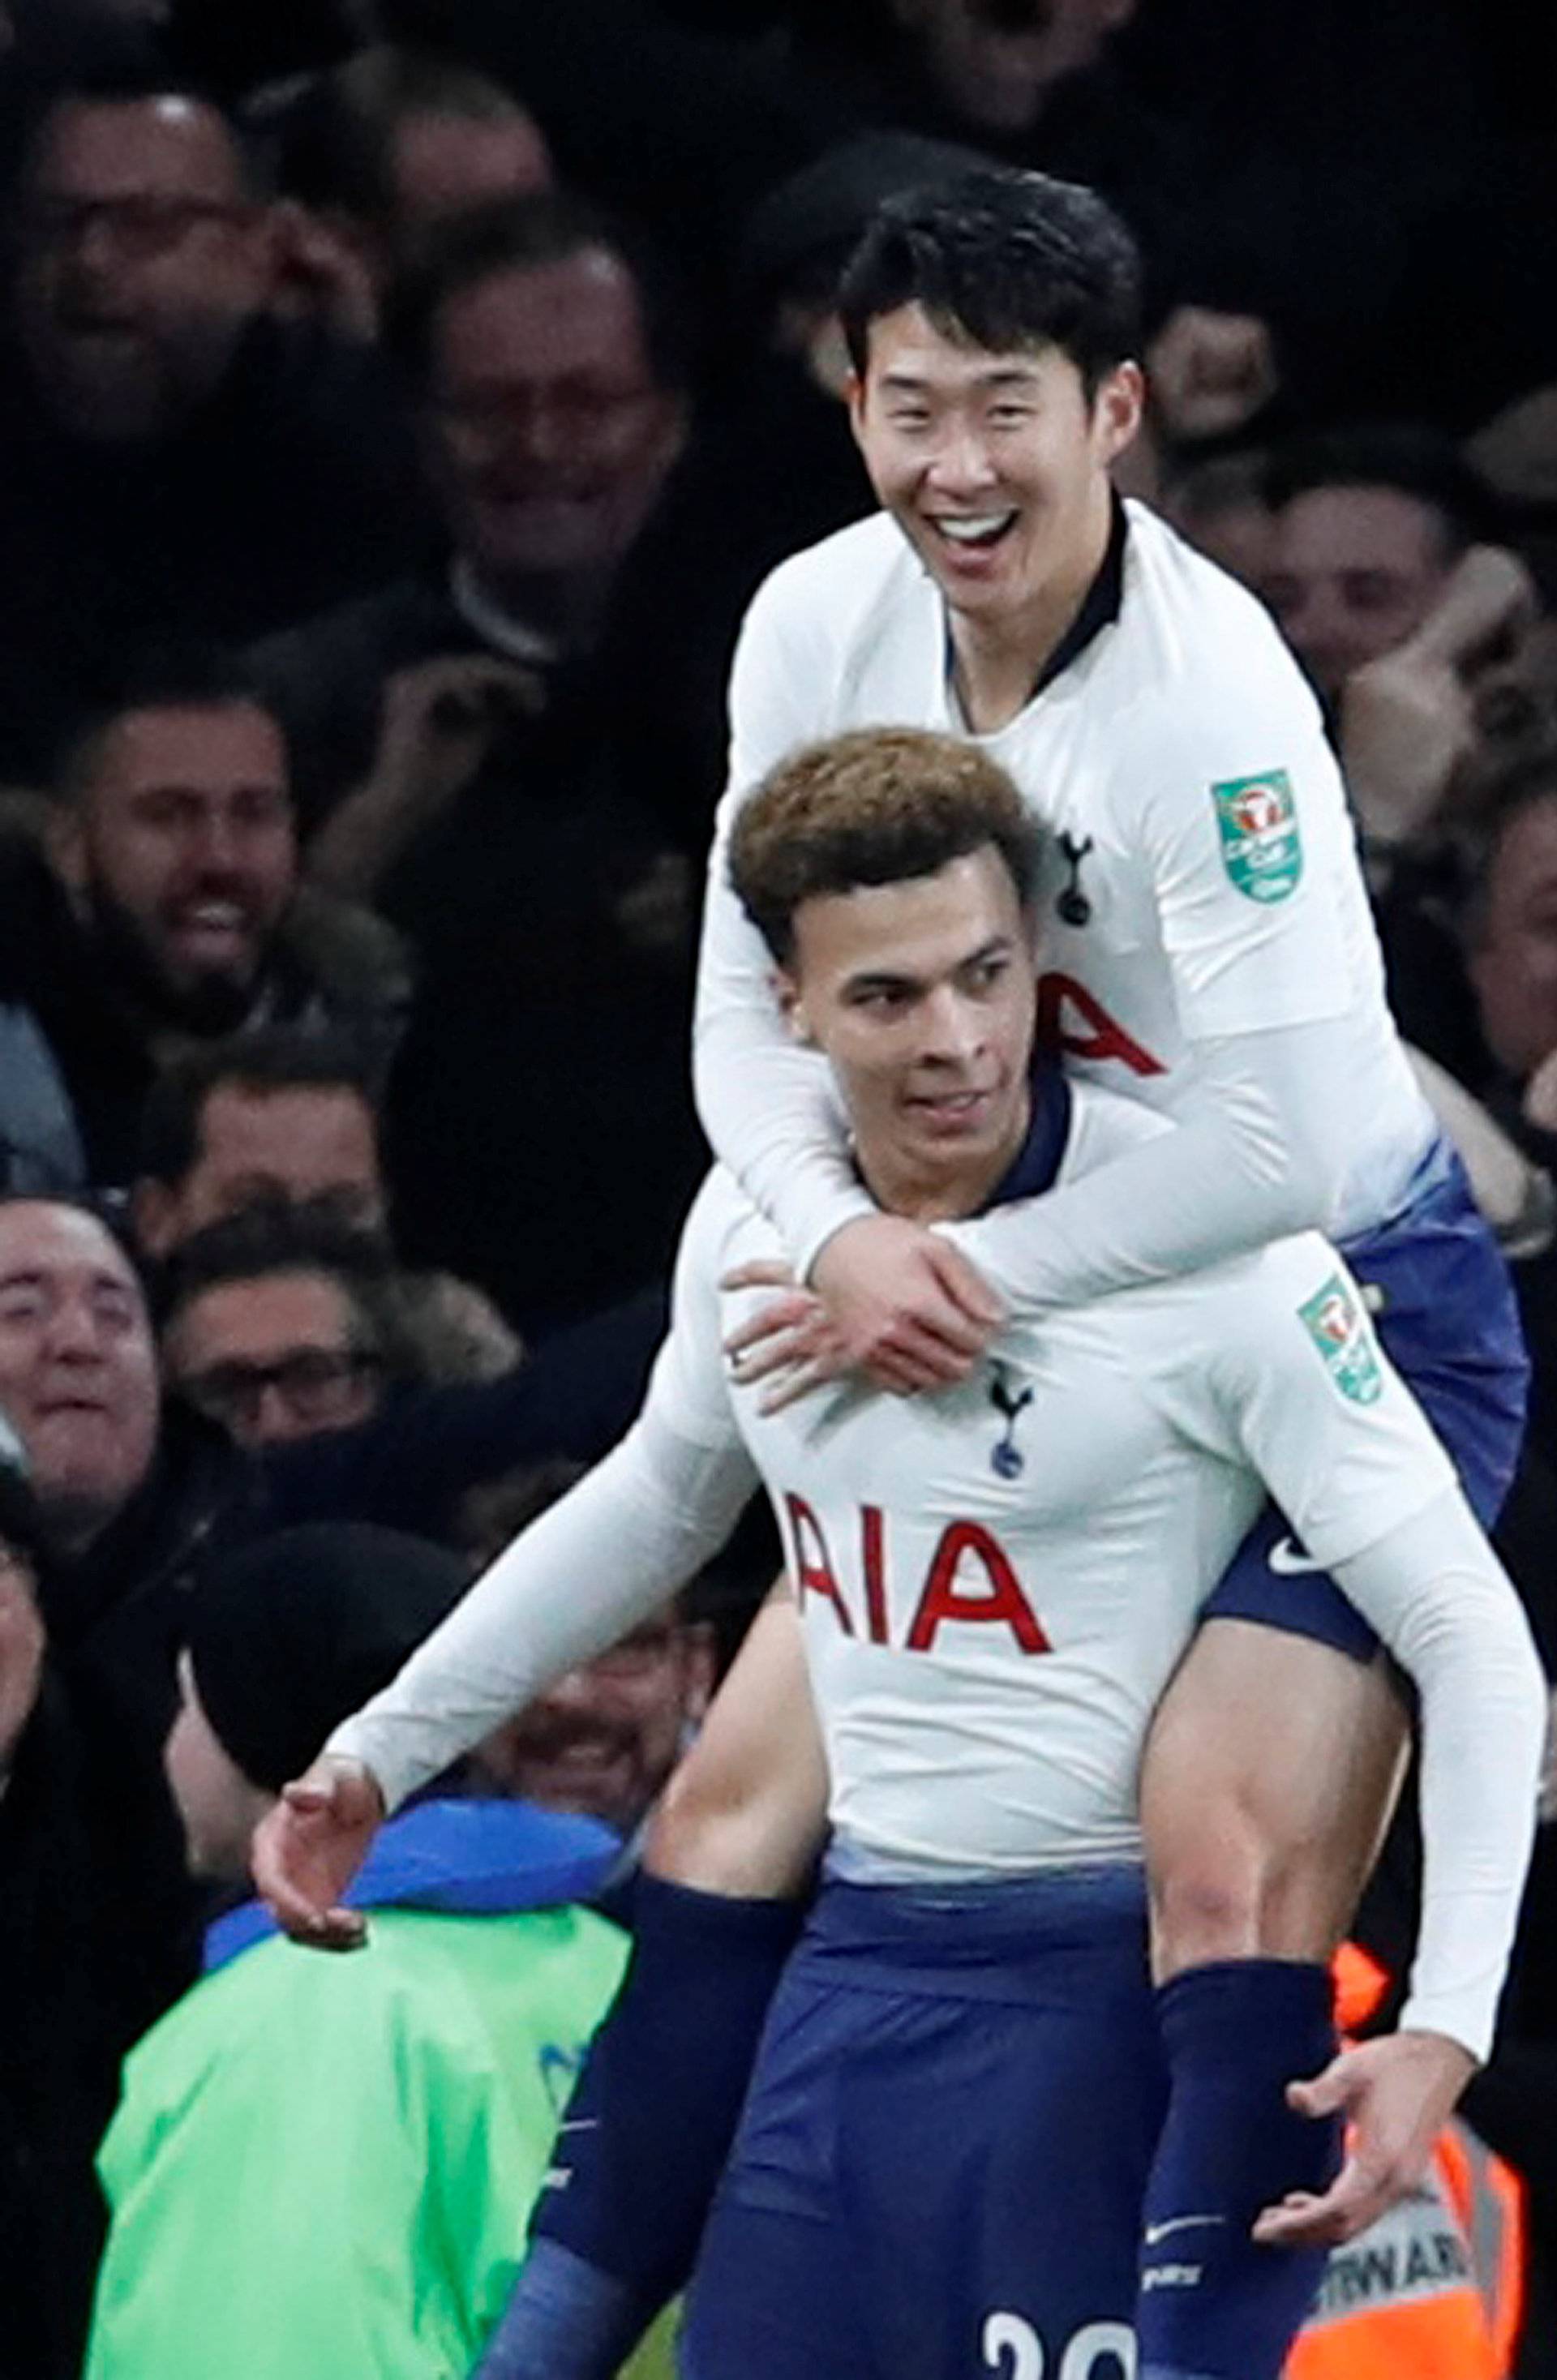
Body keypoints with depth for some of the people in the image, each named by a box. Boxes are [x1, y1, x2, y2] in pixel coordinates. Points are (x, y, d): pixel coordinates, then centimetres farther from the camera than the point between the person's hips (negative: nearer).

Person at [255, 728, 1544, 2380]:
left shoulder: (1206, 1242, -16)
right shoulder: (754, 1220, 2)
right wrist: (384, 1749, 27)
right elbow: (660, 1498, 24)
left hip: (1125, 1988, -6)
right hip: (860, 1969, 6)